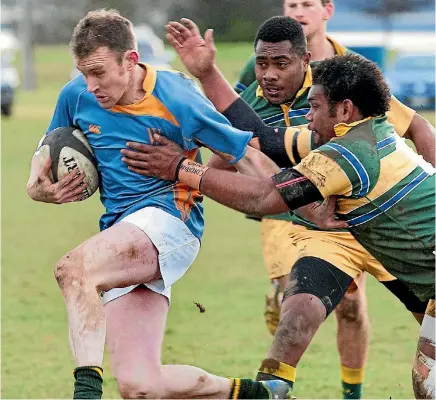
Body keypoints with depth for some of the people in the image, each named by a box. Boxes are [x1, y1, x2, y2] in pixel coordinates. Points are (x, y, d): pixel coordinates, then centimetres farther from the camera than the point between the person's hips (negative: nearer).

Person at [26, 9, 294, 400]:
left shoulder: (177, 99, -11)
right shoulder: (76, 96, 4)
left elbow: (246, 152, -4)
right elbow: (47, 155, 20)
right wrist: (38, 187, -2)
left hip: (169, 219, -6)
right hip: (122, 231, 6)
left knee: (73, 268, -36)